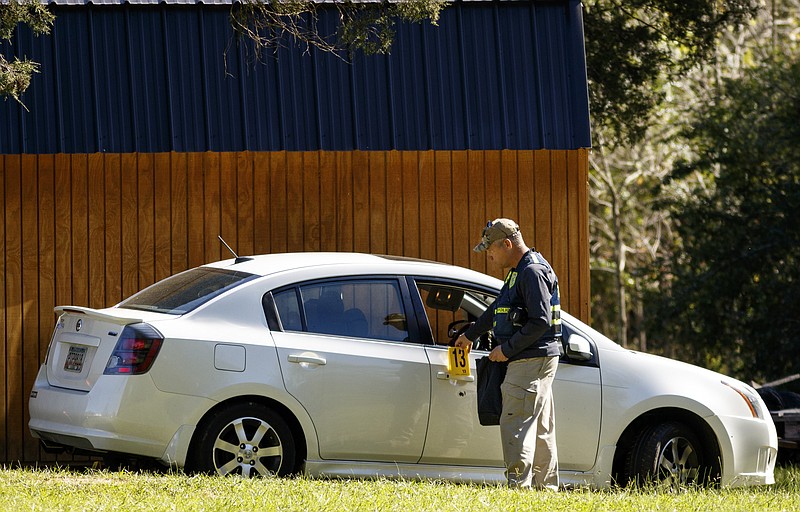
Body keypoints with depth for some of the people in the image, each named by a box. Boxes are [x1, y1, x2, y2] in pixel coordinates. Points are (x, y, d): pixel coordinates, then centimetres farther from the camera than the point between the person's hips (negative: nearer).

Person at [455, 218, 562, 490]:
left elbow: (540, 322, -22)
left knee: (516, 424, -13)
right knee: (541, 429, 12)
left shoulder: (533, 272, -15)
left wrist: (508, 349, -16)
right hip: (531, 361, 10)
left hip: (532, 361, -10)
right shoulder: (520, 271, 18)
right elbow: (497, 310, 33)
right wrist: (470, 335, 42)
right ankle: (546, 486, 15)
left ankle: (519, 483, -16)